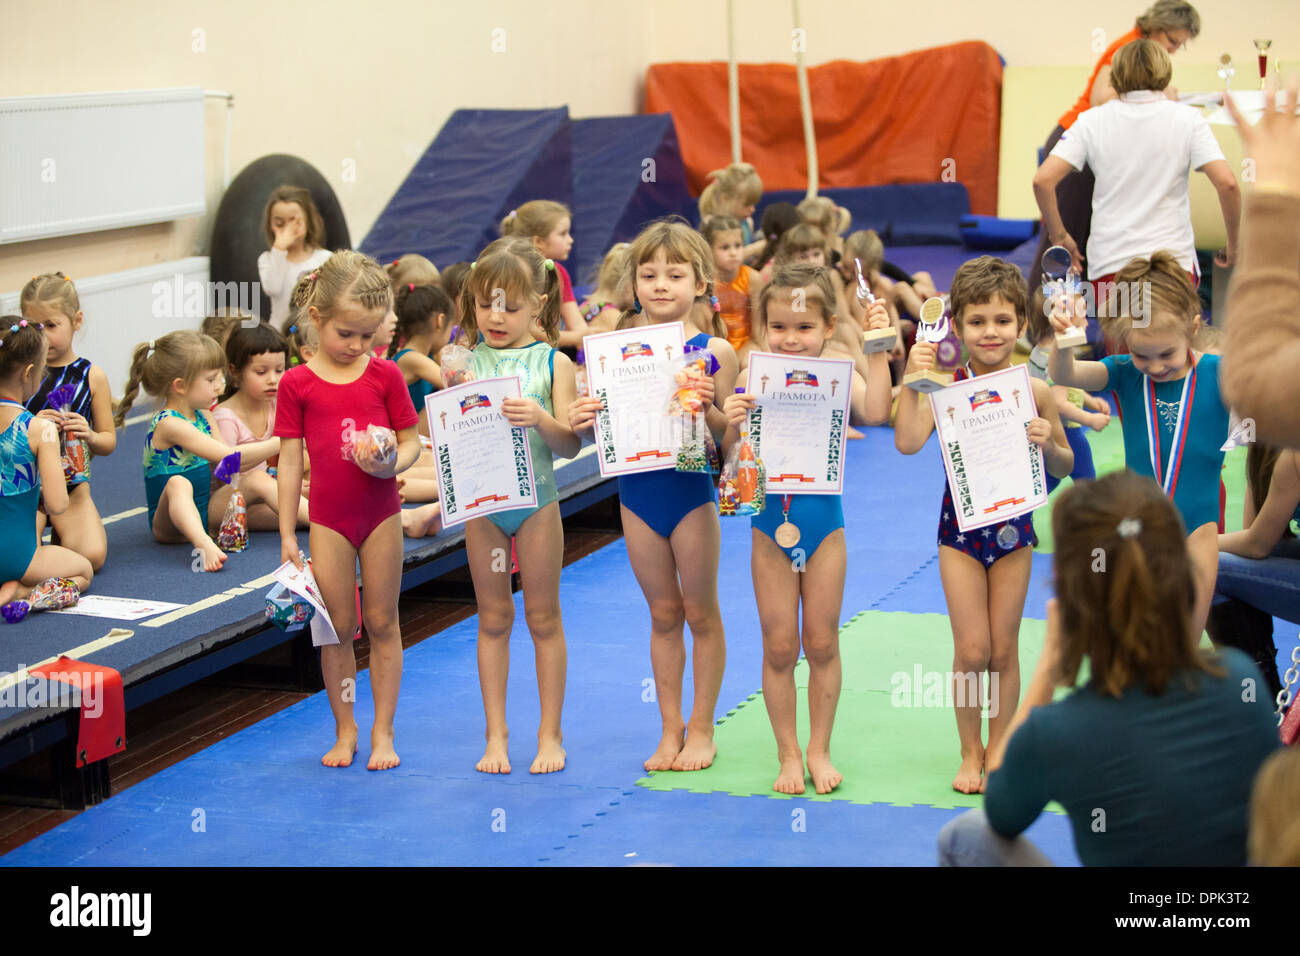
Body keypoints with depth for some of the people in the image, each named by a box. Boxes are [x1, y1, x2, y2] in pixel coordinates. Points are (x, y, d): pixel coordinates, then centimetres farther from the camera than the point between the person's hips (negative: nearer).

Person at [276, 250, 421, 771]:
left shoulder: (385, 375, -2)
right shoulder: (297, 383, -4)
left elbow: (411, 439, 4)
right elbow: (290, 460, -2)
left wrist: (391, 463, -20)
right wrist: (287, 534, -2)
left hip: (381, 514, 1)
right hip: (328, 520, -1)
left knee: (383, 623, 7)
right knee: (338, 627, 6)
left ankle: (383, 732, 16)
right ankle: (345, 730, 19)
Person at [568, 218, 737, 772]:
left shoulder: (713, 351, -8)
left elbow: (727, 433, -8)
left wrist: (707, 406, -27)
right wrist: (582, 421, -17)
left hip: (691, 489, -3)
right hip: (637, 490, 3)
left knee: (700, 612, 8)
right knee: (663, 613, 13)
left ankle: (701, 728, 21)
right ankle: (670, 728, 23)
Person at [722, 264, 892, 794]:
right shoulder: (754, 377, -5)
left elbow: (875, 411, -25)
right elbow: (734, 454, -5)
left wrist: (878, 351, -25)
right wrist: (732, 424, -24)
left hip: (824, 520, 0)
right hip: (770, 522, 0)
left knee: (821, 642, 9)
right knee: (779, 646, 6)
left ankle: (819, 749, 23)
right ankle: (788, 754, 20)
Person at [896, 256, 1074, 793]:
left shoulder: (1034, 391, -4)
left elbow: (1065, 467, 5)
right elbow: (907, 442, -22)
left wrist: (1047, 444, -16)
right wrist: (912, 381, -26)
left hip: (1013, 527, 1)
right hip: (961, 527, -1)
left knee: (1004, 649, 8)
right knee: (971, 649, 1)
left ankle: (998, 750, 23)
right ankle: (970, 752, 19)